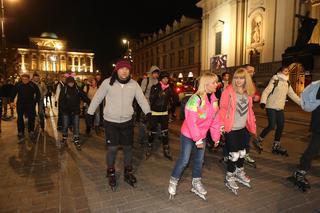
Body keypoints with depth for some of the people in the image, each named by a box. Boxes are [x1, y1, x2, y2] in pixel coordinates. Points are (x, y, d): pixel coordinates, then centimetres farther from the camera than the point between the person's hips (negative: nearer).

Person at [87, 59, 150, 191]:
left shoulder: (134, 84, -3)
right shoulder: (108, 82, -8)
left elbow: (141, 98, -7)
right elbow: (97, 98, 0)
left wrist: (148, 112, -21)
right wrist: (90, 113, 3)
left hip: (127, 121, 2)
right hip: (110, 122, -2)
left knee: (128, 147, 12)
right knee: (112, 148, 1)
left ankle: (128, 173, 32)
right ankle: (111, 174, 26)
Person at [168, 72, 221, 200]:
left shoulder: (214, 100, -1)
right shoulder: (196, 99, -24)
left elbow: (215, 120, 6)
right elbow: (191, 122, -25)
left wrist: (216, 137, 7)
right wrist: (197, 140, -21)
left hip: (202, 135, 7)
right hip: (188, 135, -7)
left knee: (199, 160, 16)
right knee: (184, 160, 2)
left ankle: (196, 184, 35)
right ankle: (173, 183, 23)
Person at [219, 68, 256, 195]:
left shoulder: (248, 93, 5)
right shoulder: (228, 91, -13)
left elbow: (249, 109, 13)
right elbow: (222, 108, -13)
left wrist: (252, 123, 10)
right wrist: (222, 124, -20)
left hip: (243, 128, 6)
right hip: (231, 129, -6)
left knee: (242, 152, 19)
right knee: (234, 154, -1)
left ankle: (239, 173, 41)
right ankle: (229, 179, 19)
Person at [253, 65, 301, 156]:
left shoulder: (287, 83, 13)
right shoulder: (275, 80, -8)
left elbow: (292, 95, 17)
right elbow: (266, 91, -16)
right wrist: (263, 101, -31)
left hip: (280, 108, 7)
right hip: (271, 107, -7)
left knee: (281, 126, 6)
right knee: (271, 125, -12)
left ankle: (276, 146, 19)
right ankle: (258, 140, 6)